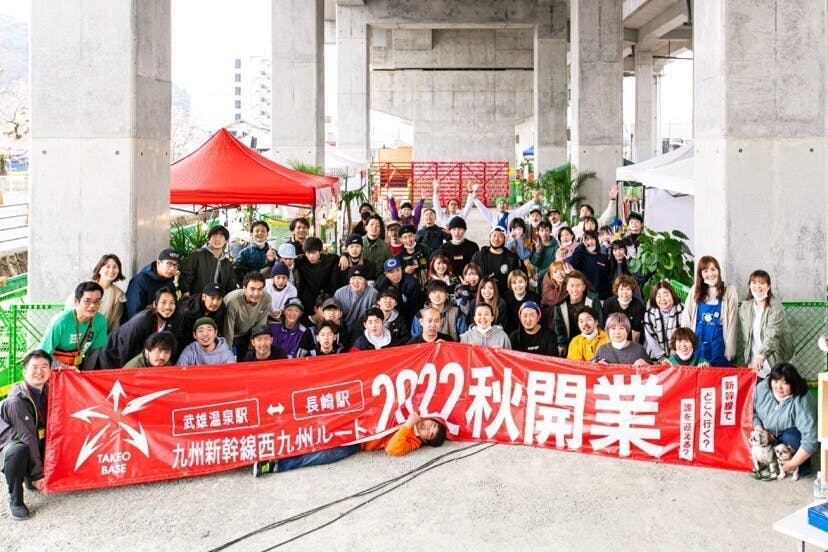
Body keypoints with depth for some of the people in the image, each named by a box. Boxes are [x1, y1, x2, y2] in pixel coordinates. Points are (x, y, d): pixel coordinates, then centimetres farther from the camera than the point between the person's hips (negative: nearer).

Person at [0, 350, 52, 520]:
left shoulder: (48, 391, -2)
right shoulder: (16, 401, -24)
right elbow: (28, 437, -25)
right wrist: (37, 474, -25)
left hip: (37, 445, 7)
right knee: (19, 450, -37)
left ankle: (29, 479, 19)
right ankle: (15, 501, -22)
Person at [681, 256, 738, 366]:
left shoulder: (729, 291, -1)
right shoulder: (695, 291, 6)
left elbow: (731, 323, -3)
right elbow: (686, 319, 6)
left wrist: (730, 351, -7)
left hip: (718, 342, -2)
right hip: (698, 342, 2)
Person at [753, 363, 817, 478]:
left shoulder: (801, 402, -33)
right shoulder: (762, 387, -18)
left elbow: (811, 438, -35)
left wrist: (793, 463, -33)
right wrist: (759, 429, -19)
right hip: (770, 433, 5)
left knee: (790, 437, -35)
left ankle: (804, 464, -8)